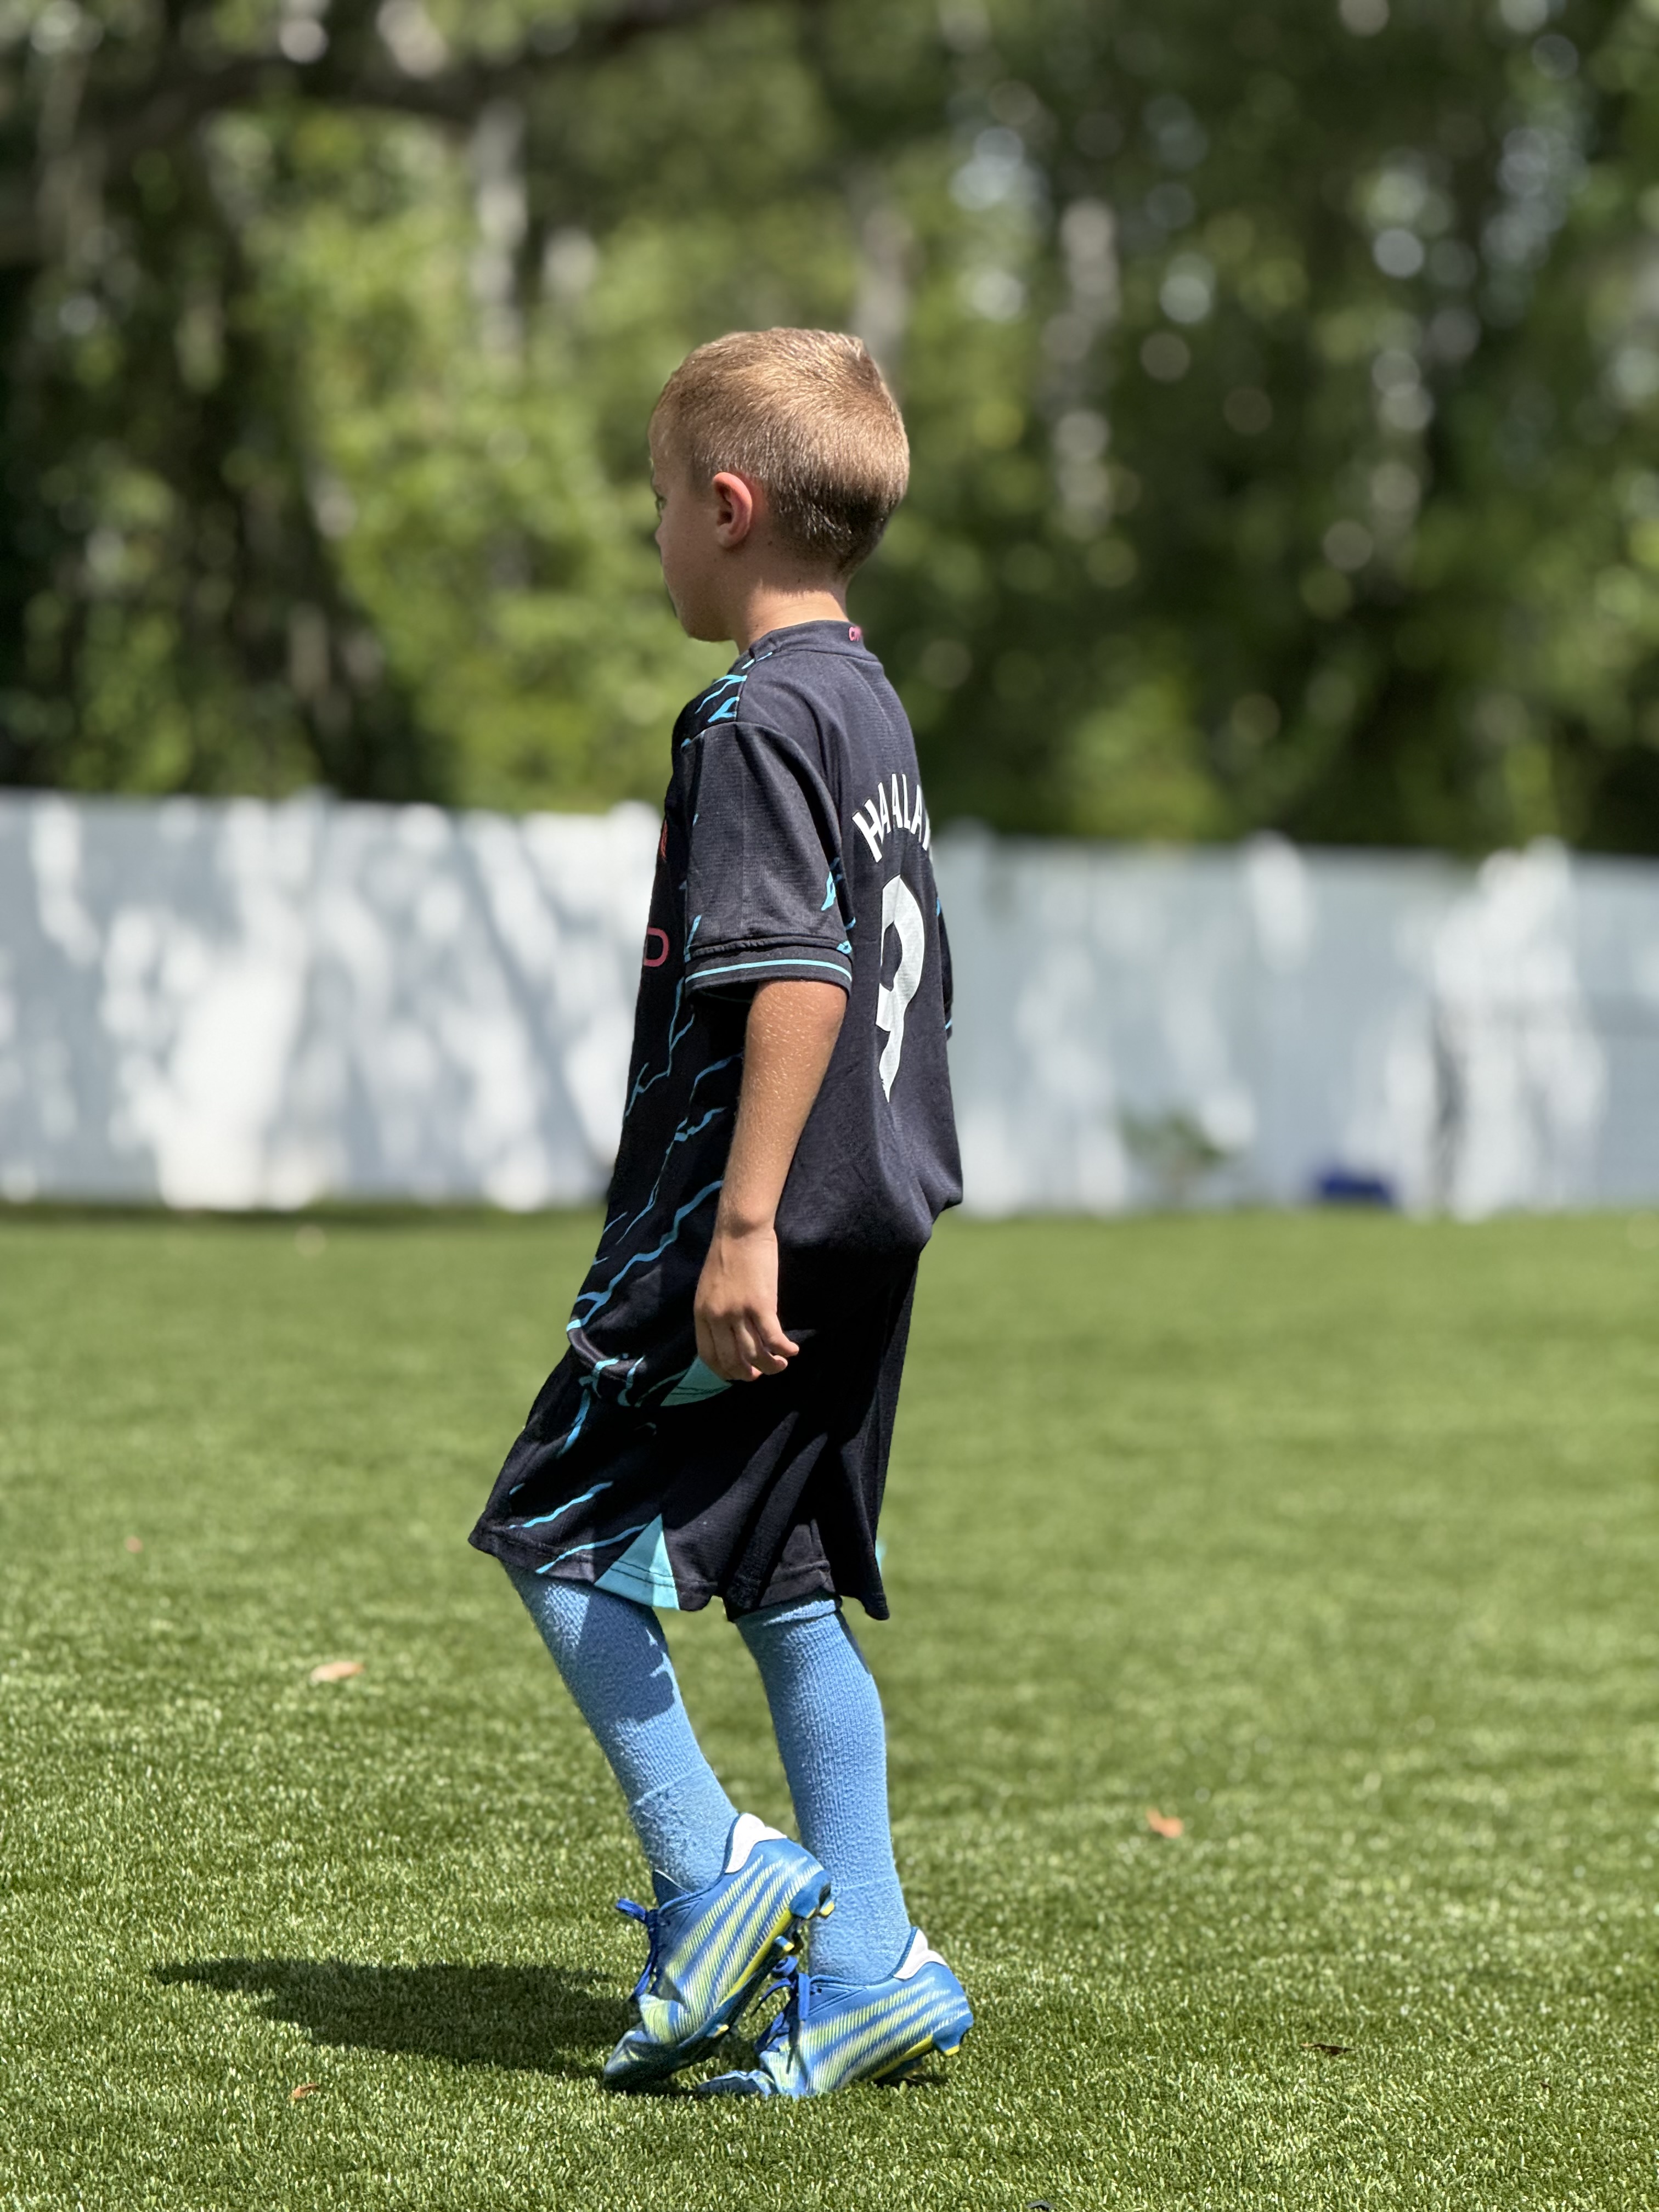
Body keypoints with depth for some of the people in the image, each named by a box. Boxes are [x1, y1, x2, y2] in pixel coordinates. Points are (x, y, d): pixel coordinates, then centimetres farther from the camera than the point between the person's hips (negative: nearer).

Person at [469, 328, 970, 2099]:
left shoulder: (754, 720, -13)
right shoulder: (874, 710, 16)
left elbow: (797, 977, -22)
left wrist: (741, 1221, -24)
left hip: (761, 1220, -9)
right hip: (874, 1221, 9)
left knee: (554, 1528, -1)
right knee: (785, 1585, 11)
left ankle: (711, 1870, -6)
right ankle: (862, 1961, 9)